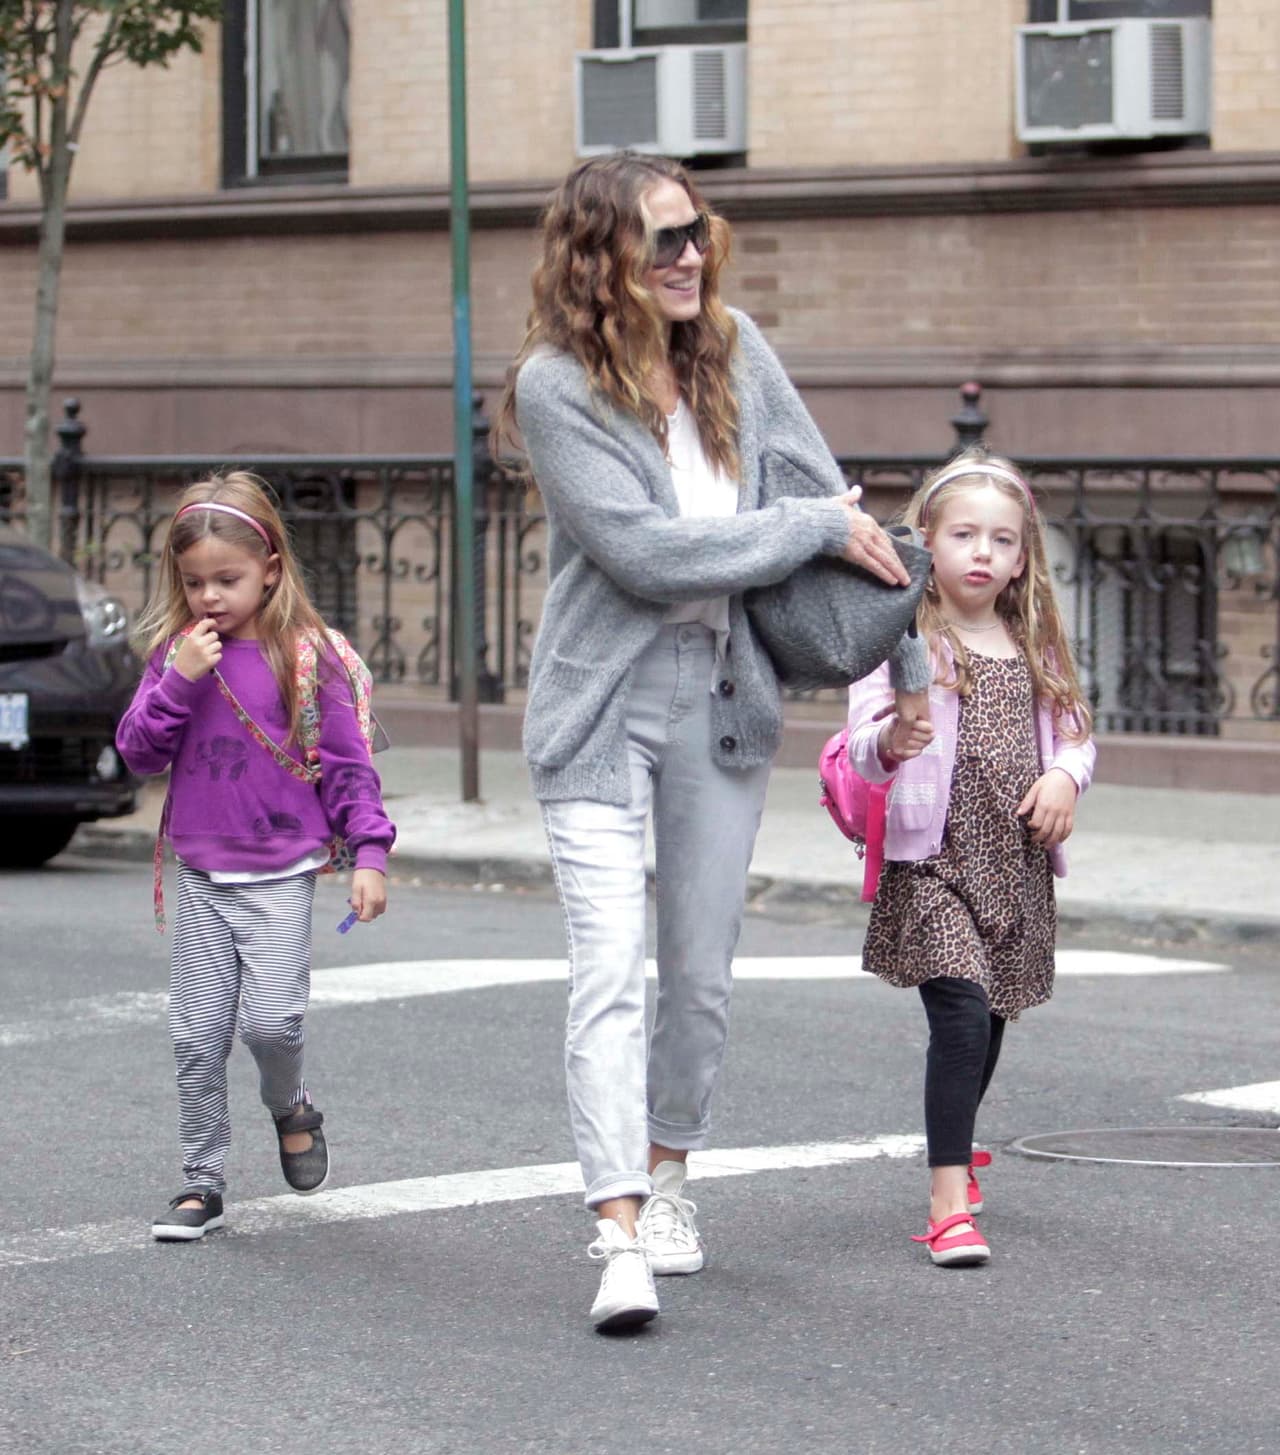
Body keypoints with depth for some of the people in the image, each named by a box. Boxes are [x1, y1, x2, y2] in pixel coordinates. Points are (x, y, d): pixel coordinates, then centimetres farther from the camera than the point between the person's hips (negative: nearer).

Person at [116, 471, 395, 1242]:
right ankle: (203, 1180, 13)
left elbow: (347, 762, -2)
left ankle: (293, 1110, 19)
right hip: (202, 874, 3)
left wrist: (370, 853, -7)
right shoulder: (175, 652, 4)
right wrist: (178, 682, -13)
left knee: (271, 1018, -14)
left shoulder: (305, 656, -5)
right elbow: (139, 752, 1)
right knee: (198, 1036, 3)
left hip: (281, 874, -3)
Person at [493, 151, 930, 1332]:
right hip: (602, 702, -5)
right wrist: (817, 530, -14)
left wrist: (904, 659, 8)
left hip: (726, 698, 5)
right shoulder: (556, 385, -12)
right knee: (612, 972, -13)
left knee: (703, 971, 12)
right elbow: (644, 550, -20)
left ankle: (668, 1178, 31)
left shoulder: (734, 352, 3)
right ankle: (621, 1236, -17)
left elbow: (838, 504, 9)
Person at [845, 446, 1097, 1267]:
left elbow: (1076, 732, 20)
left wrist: (1066, 776, -2)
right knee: (961, 1014, -19)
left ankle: (959, 1147, 43)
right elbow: (863, 745, -13)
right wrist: (892, 740, -36)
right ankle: (950, 1202, -20)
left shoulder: (1037, 649, 12)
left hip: (1017, 867, 6)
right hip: (933, 861, -6)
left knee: (991, 1022, 15)